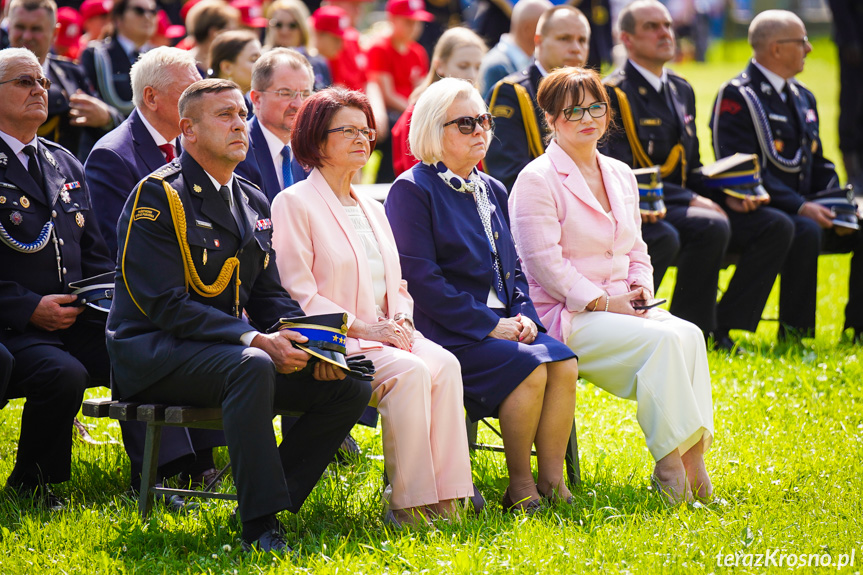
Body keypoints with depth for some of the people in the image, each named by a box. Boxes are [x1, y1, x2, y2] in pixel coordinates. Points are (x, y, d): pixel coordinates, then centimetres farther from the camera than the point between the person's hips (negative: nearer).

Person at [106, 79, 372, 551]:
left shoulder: (254, 204, 15)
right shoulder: (157, 196, -9)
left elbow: (269, 296, 17)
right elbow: (165, 304, -17)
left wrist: (307, 342, -5)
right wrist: (253, 339, -26)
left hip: (229, 350, 8)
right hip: (153, 353, -8)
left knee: (350, 386, -8)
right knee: (252, 367, -38)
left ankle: (266, 505, -7)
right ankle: (260, 525, -35)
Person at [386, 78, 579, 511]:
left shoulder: (492, 191, 19)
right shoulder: (412, 190, -5)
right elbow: (421, 278, -13)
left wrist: (524, 314, 0)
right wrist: (488, 325, -17)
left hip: (501, 323, 7)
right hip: (445, 330, -7)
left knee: (563, 364, -19)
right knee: (528, 369, -27)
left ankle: (552, 482, -15)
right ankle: (520, 487, -15)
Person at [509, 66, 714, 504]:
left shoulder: (621, 176, 18)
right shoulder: (536, 180, -5)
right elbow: (544, 263, -12)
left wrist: (641, 293, 2)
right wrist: (602, 303, -16)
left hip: (620, 308, 7)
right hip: (563, 316, -7)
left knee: (689, 334, -24)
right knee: (662, 341, -30)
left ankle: (692, 455, -31)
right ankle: (670, 460, -28)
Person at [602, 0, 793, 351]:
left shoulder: (681, 91, 18)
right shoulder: (613, 95, -9)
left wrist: (725, 194, 1)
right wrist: (691, 200, -20)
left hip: (681, 203, 8)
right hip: (639, 213, -8)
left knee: (775, 227, -6)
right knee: (713, 228, -34)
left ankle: (722, 327, -5)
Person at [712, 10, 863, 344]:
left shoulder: (802, 98, 19)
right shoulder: (736, 97, -9)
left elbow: (818, 163, 23)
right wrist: (800, 207, -25)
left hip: (804, 208, 8)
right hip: (758, 212, -8)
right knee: (805, 231, -36)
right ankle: (794, 336, -28)